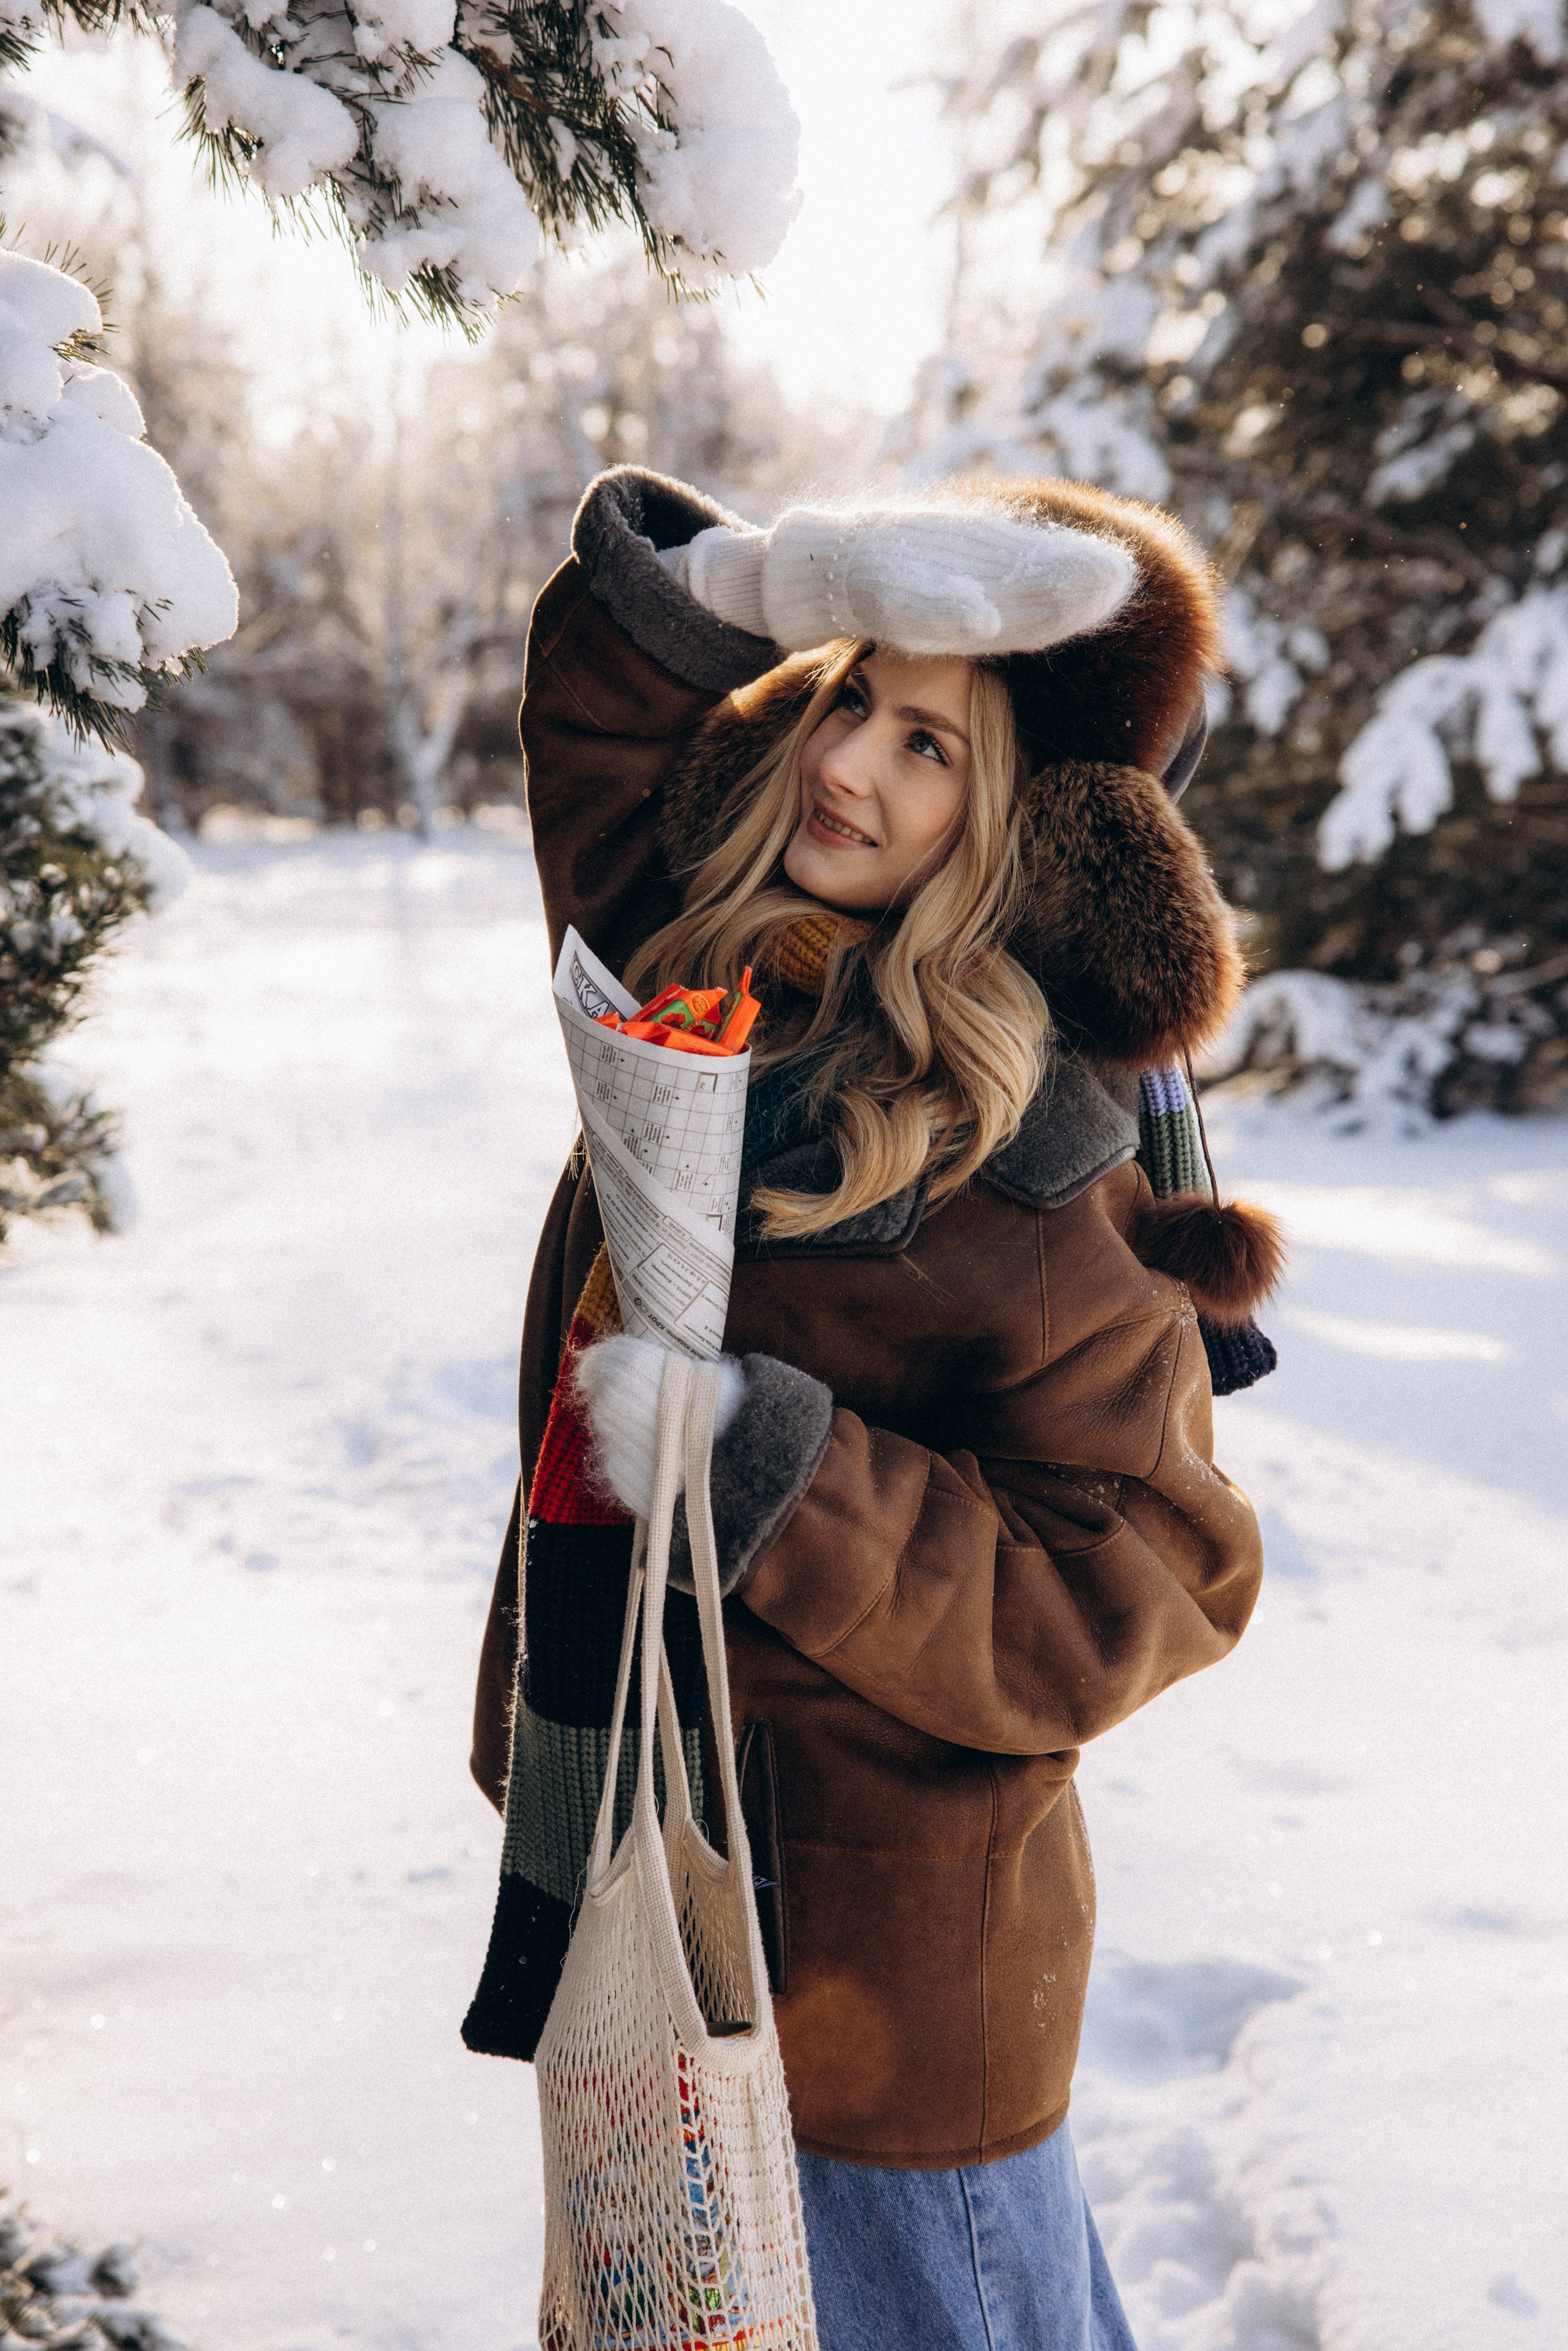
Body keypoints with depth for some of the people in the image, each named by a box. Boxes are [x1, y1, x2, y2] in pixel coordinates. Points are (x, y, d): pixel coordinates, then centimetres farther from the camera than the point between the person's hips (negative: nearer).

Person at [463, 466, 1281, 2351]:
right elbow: (604, 667, 9)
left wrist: (786, 1488, -31)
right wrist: (787, 589, -12)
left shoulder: (1036, 1177, -21)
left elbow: (1142, 1593, -21)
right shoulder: (695, 959, -2)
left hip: (873, 1945, -7)